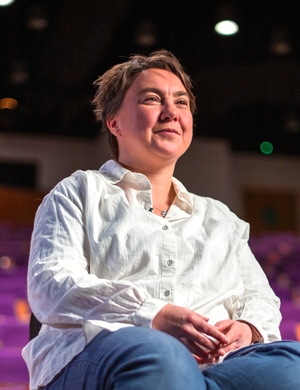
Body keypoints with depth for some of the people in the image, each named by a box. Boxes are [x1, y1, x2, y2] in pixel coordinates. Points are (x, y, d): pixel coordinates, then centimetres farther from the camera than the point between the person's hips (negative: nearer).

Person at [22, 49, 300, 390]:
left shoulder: (220, 218, 32)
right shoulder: (81, 192, 18)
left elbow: (259, 298, 26)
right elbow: (49, 285, 2)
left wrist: (247, 328, -3)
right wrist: (154, 317, -15)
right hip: (95, 357, -4)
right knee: (159, 355, -42)